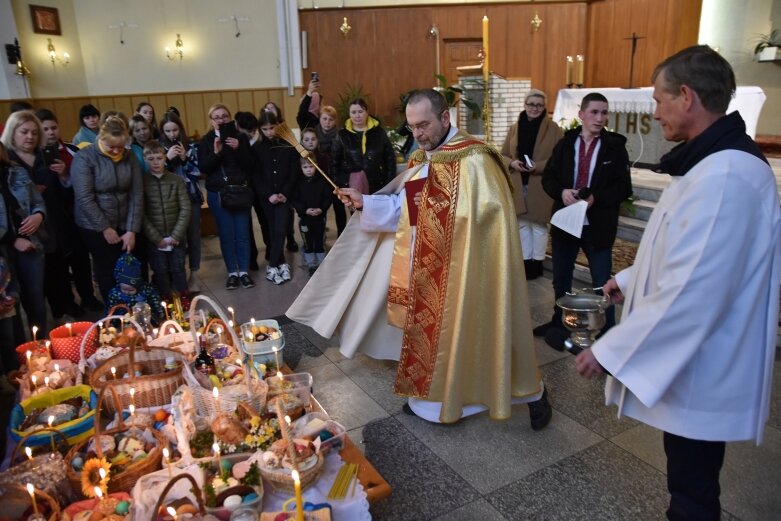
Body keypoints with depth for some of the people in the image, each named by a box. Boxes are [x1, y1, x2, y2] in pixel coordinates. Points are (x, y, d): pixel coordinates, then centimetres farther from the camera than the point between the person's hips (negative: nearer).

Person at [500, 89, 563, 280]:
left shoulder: (553, 129, -5)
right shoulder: (514, 128, 8)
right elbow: (503, 155, 10)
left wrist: (539, 166, -21)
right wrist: (512, 163, -12)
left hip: (540, 186, -4)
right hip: (518, 185, 4)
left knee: (538, 224, 5)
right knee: (522, 224, 11)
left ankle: (536, 263, 16)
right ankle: (525, 261, 22)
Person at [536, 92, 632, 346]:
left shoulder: (615, 146, -5)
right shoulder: (565, 143, 3)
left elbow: (624, 188, -7)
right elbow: (548, 176, 5)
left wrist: (596, 198, -23)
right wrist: (561, 191, -16)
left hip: (598, 226, -3)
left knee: (602, 284, 3)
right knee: (561, 278, 18)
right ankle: (559, 322, 37)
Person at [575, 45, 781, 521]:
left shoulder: (722, 177, -29)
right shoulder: (720, 161, 7)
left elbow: (690, 294, -31)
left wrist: (609, 350, -22)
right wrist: (631, 279, 20)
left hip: (699, 372, -10)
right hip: (690, 361, 10)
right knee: (690, 475, 27)